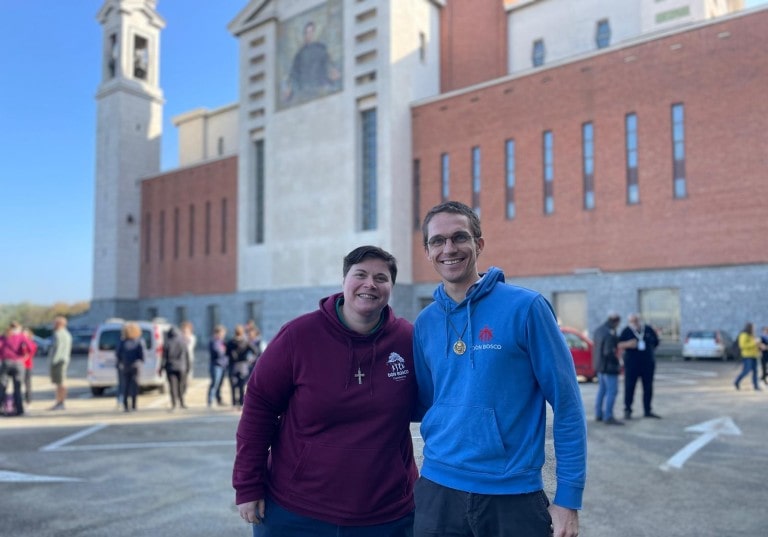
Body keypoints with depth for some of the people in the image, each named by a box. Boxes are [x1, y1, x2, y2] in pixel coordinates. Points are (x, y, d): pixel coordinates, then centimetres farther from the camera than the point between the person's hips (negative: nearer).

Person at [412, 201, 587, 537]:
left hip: (514, 494, -3)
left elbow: (567, 405, -7)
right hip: (438, 488, 3)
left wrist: (568, 497, -8)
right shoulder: (425, 323, 3)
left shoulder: (525, 307, -9)